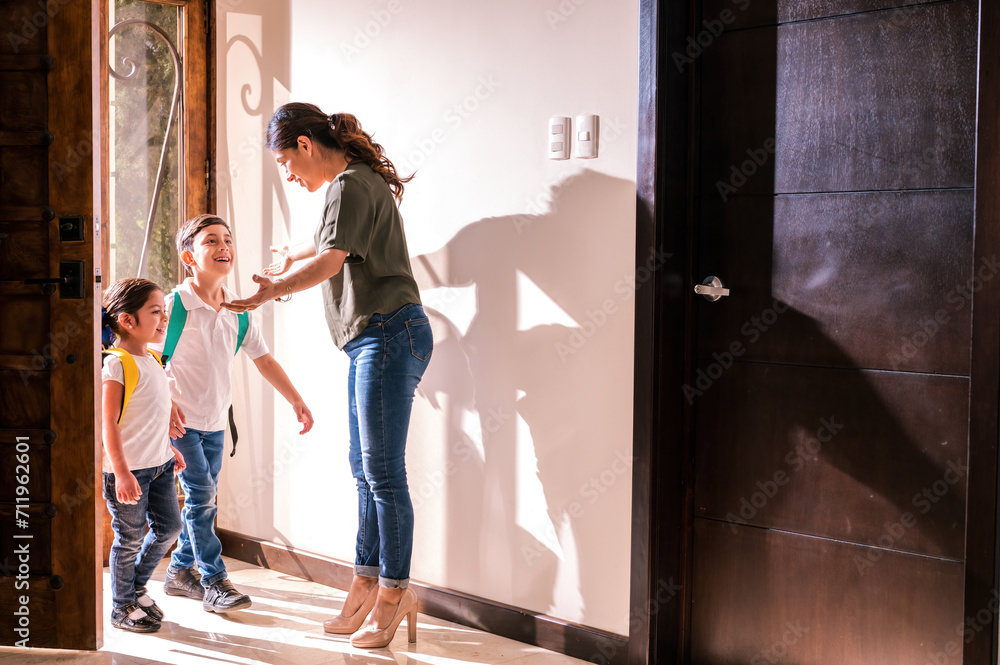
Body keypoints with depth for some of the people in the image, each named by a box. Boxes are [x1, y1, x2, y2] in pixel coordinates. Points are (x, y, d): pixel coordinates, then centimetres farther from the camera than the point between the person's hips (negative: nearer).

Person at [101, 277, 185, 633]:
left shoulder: (152, 361, 10)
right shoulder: (116, 364, -16)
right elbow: (108, 423, -20)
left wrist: (169, 448, 25)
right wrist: (121, 473, -24)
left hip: (158, 465, 8)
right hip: (128, 470, -8)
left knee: (169, 526, 13)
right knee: (130, 538, 3)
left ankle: (137, 587, 32)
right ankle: (122, 607, 20)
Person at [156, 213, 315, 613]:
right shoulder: (175, 306, -13)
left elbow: (264, 360, 11)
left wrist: (296, 400, 7)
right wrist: (166, 404, -18)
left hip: (215, 423, 6)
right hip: (181, 420, -6)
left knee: (202, 499, 11)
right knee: (201, 494, -10)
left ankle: (181, 572, 26)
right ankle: (214, 582, -3)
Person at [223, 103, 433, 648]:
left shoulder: (351, 186, -11)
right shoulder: (353, 183, 21)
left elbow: (329, 261, -22)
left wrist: (271, 291, -12)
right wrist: (291, 255, 52)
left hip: (388, 334, -11)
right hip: (370, 341, 11)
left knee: (383, 473, -6)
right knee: (364, 469, 11)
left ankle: (394, 593, 2)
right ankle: (366, 585, 16)